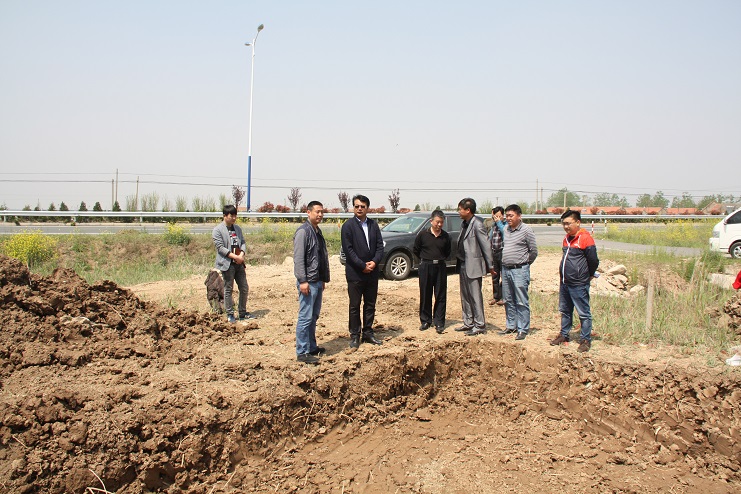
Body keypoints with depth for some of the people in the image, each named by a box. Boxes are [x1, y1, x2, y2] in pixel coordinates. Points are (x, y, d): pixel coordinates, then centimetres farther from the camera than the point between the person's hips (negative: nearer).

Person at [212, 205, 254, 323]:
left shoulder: (237, 228, 14)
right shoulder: (217, 230, -7)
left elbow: (242, 242, 13)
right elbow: (220, 248, -14)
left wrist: (242, 254, -8)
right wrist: (235, 257, -18)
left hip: (239, 263, 6)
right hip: (227, 264, -6)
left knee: (244, 288, 8)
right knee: (228, 289, 1)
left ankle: (242, 312, 20)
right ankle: (230, 314, 10)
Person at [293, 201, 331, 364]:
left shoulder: (318, 231, 15)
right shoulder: (303, 231, -12)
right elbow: (298, 258, -17)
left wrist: (323, 279, 19)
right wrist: (302, 281, -21)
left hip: (318, 281, 9)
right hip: (308, 282, -9)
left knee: (314, 316, 15)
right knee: (305, 317, -6)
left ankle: (311, 347, 24)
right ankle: (302, 352, -2)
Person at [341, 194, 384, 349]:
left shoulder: (373, 225, 8)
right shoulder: (348, 226, -7)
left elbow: (380, 246, 6)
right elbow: (348, 249, -12)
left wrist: (374, 262, -11)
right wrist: (363, 266, -16)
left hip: (372, 272, 5)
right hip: (355, 273, -5)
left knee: (370, 304, 11)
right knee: (355, 306, 3)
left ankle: (367, 333, 22)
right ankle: (355, 335, 11)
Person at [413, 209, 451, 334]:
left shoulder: (445, 236, 1)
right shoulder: (423, 234, -4)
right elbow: (416, 250, 8)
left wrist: (440, 259, 5)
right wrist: (425, 259, 9)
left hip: (440, 267, 1)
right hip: (425, 268, -1)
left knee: (441, 296, 1)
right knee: (425, 295, 5)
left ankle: (439, 322, 6)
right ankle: (425, 321, 17)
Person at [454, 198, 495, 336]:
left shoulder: (477, 224, -15)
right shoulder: (464, 224, 12)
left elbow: (486, 245, -14)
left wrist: (490, 266, -13)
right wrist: (458, 260, 12)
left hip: (473, 266, -9)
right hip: (463, 265, 9)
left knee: (475, 296, -4)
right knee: (465, 296, 14)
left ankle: (480, 325, 3)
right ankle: (468, 323, 23)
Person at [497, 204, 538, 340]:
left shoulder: (526, 230, -8)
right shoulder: (505, 230, 10)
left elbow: (534, 251, -4)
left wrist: (524, 263, 4)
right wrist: (504, 262, 12)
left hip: (519, 270, -7)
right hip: (505, 269, 7)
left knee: (521, 302, -2)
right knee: (508, 301, 13)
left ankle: (523, 329, 3)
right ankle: (511, 326, 24)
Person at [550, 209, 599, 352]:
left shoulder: (585, 238, -15)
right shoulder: (567, 238, 11)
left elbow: (593, 260, -13)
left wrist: (588, 275, 0)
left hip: (579, 285, -8)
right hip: (565, 282, 8)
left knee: (583, 313, 1)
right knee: (565, 311, 18)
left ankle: (586, 340, 9)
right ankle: (564, 334, 31)